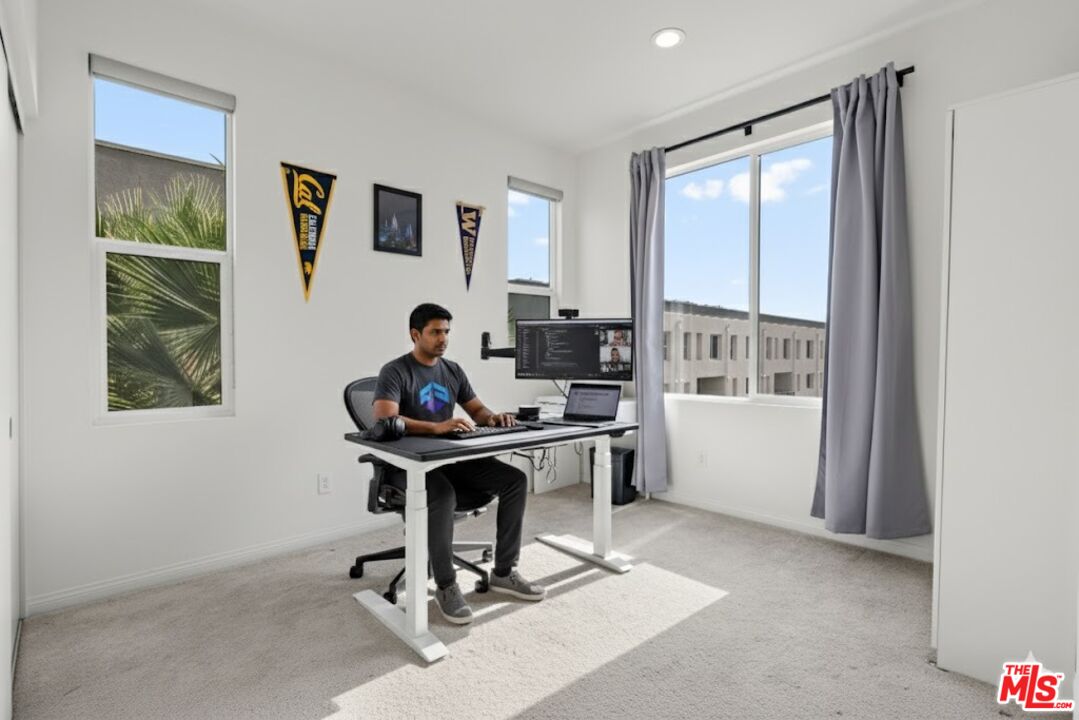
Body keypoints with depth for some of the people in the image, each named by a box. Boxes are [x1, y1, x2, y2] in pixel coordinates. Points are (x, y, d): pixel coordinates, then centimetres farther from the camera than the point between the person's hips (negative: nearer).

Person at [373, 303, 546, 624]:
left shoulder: (453, 370, 10)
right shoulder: (394, 372, -10)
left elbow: (477, 409, 13)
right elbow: (384, 420, -26)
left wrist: (493, 417, -12)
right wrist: (437, 427, -39)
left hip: (451, 457, 6)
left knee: (515, 480, -11)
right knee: (442, 495, -38)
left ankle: (503, 573, 1)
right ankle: (446, 586, -15)